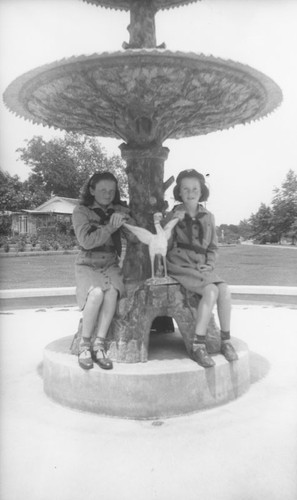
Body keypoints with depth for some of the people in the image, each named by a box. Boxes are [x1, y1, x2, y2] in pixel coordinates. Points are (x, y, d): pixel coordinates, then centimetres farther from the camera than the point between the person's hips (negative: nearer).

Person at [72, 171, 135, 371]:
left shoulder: (119, 210, 10)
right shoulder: (81, 211, 0)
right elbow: (86, 241, -14)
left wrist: (124, 220, -15)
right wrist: (110, 227, -21)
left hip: (111, 265, 3)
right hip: (88, 264, -2)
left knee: (112, 292, -30)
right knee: (97, 293, -33)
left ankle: (99, 344, -23)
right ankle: (85, 345, -16)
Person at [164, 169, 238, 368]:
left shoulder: (208, 217, 11)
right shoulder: (173, 216, 0)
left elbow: (213, 247, 17)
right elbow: (164, 247, -6)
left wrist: (209, 263, -2)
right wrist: (173, 223, -17)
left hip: (202, 268, 4)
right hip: (181, 267, -4)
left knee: (225, 289, -24)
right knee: (211, 291, -28)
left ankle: (226, 340, -8)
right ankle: (198, 346, -19)